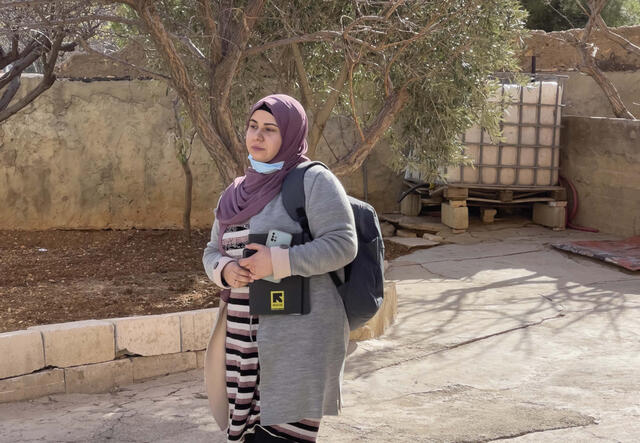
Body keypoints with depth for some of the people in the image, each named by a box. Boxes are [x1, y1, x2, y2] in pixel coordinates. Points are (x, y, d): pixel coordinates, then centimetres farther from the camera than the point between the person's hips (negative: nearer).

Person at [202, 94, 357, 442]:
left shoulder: (313, 181, -4)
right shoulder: (236, 193, 16)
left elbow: (342, 244, -12)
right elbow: (213, 252, 18)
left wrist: (278, 261, -19)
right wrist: (225, 270, -5)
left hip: (297, 335, -6)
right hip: (245, 334, 6)